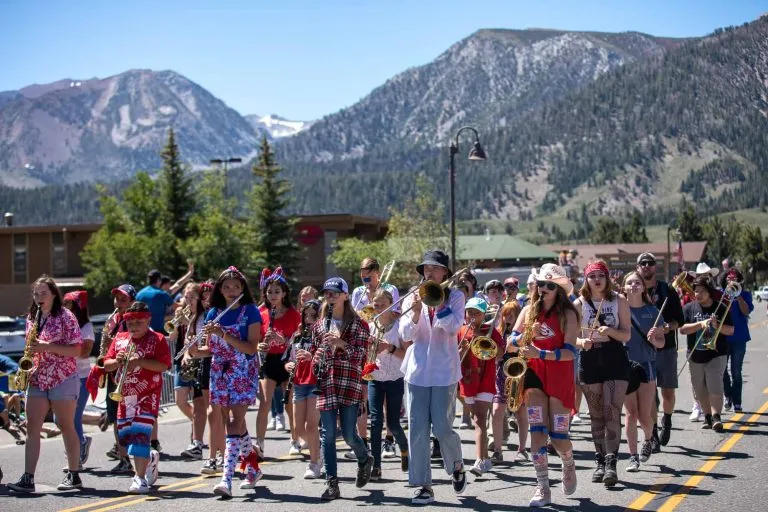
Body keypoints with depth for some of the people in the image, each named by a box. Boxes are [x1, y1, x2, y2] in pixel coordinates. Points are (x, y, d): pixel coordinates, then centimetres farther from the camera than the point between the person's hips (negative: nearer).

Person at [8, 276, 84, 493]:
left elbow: (76, 350, -11)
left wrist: (47, 347, -20)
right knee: (32, 428, -3)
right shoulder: (31, 318, 12)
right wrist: (31, 351, -1)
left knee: (67, 427, 2)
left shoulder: (65, 316, -7)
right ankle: (28, 479, -5)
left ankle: (74, 475, 13)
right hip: (37, 379, 6)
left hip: (63, 379, -6)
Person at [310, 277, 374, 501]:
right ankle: (331, 483, 2)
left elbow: (360, 354, -6)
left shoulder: (357, 324, 1)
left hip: (349, 383, -3)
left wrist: (342, 344, -20)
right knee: (328, 435, -1)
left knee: (349, 434, -4)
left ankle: (365, 460, 28)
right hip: (326, 383, 3)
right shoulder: (319, 325, 13)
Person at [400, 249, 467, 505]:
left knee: (442, 428, -4)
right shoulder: (413, 297, 6)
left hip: (444, 371, -2)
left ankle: (456, 467, 26)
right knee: (417, 430, 0)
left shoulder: (455, 297, 1)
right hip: (418, 369, 2)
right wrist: (416, 312, -19)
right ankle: (423, 485, 8)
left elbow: (454, 326, -14)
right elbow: (405, 333, -2)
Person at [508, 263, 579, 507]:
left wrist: (540, 353, -27)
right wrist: (526, 336, -17)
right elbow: (510, 343, 4)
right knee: (537, 431, -7)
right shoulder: (529, 310, 7)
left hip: (560, 376, -3)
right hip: (535, 374, 3)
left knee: (558, 435, 0)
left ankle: (569, 465, 35)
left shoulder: (568, 314, -6)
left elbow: (569, 352, -14)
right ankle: (543, 488, -3)